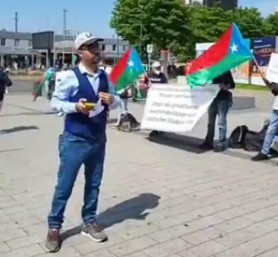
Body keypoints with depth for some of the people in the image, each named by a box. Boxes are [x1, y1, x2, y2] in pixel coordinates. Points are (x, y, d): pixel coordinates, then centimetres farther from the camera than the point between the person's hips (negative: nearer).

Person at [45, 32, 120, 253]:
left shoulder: (104, 76, 6)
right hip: (74, 141, -5)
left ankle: (89, 223, 33)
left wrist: (112, 99, -10)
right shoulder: (71, 76, -11)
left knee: (94, 184, 15)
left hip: (98, 140, 6)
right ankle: (54, 228, 20)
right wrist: (75, 106, -25)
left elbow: (116, 102, 14)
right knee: (64, 186, 3)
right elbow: (55, 102, -8)